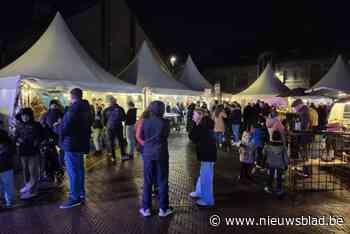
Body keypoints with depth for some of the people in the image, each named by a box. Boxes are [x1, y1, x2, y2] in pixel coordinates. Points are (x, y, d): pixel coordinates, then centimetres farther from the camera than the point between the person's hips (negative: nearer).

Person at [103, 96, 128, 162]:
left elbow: (104, 120, 3)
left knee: (111, 143, 9)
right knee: (121, 141, 8)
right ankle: (123, 156, 6)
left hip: (110, 128, 1)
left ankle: (113, 157, 12)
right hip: (119, 127, 0)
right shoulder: (120, 108, -7)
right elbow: (124, 118, -1)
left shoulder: (106, 110, -4)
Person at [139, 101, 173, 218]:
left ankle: (146, 208, 21)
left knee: (147, 182, 12)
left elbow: (141, 137, 3)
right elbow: (166, 135, 0)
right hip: (161, 154, -1)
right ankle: (163, 209, 19)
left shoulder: (145, 122, -6)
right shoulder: (165, 122, -12)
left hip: (148, 154, 2)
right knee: (162, 182, 10)